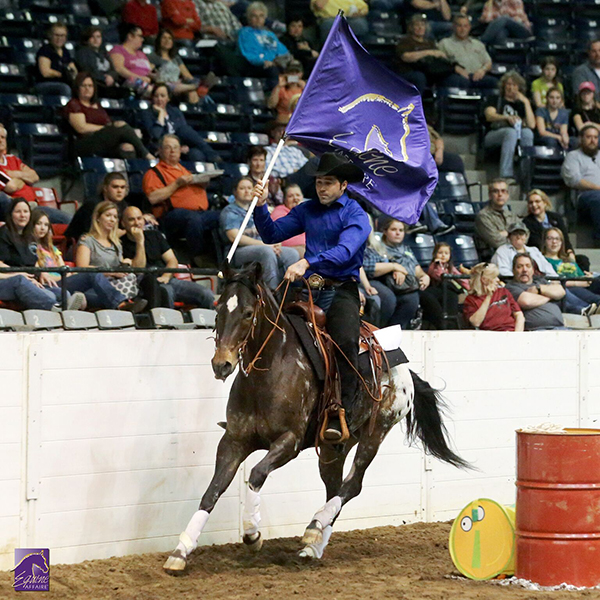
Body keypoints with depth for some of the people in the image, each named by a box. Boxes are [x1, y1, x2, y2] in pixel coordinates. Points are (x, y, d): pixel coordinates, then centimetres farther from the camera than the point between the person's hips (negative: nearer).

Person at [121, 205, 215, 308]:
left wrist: (166, 276, -6)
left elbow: (173, 261, 16)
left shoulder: (155, 235, 21)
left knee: (207, 295, -18)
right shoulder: (123, 245, 4)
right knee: (166, 292, -43)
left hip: (168, 280, 6)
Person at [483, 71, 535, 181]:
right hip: (493, 134, -2)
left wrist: (526, 102, 5)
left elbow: (531, 125, 7)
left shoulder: (521, 105, 25)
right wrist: (507, 118, -22)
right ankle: (506, 175, -47)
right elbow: (489, 116, -3)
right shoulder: (495, 100, 19)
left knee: (527, 132, -31)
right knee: (511, 132, -36)